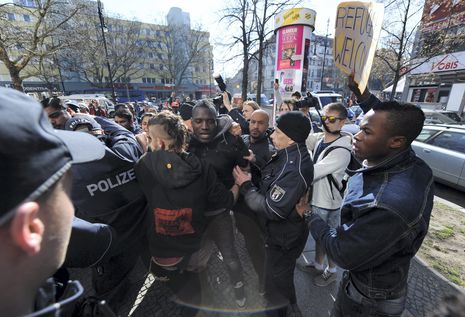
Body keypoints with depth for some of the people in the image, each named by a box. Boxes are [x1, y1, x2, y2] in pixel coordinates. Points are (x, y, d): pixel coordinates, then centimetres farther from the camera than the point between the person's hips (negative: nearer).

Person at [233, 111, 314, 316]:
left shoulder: (295, 168, -33)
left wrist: (245, 185, -22)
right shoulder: (290, 155, -3)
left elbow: (271, 209, -32)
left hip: (284, 236, -9)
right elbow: (271, 181, 5)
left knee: (276, 286, 16)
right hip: (280, 230, 10)